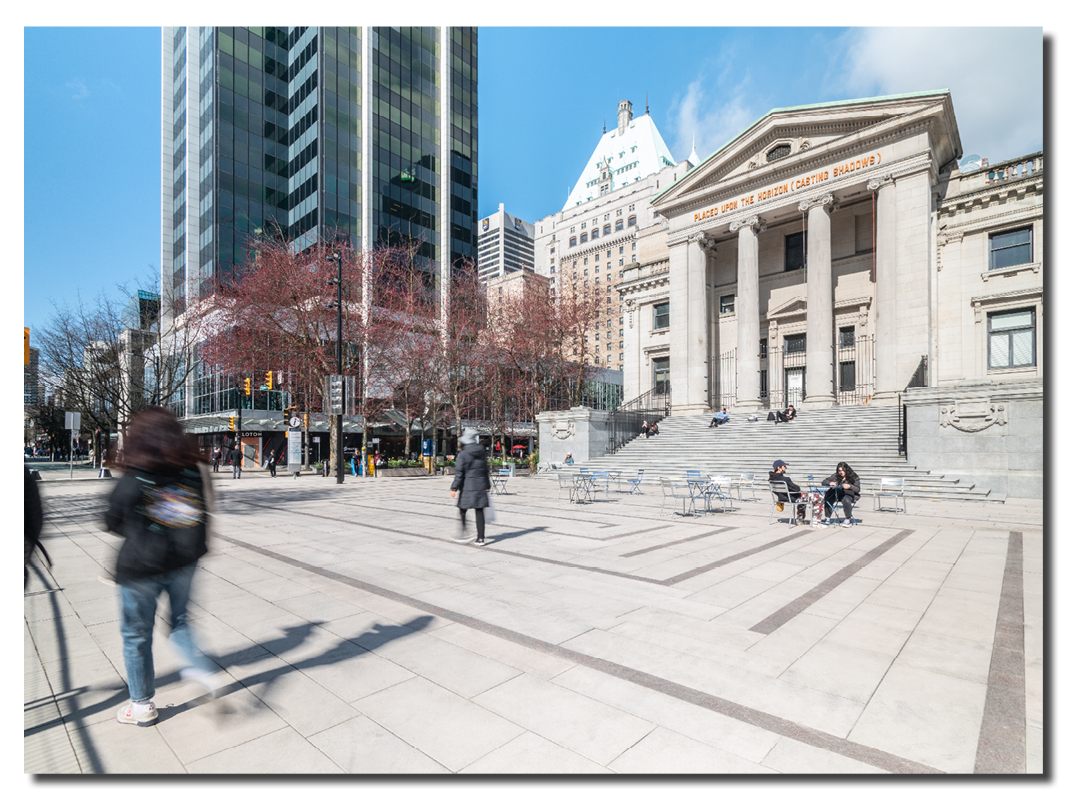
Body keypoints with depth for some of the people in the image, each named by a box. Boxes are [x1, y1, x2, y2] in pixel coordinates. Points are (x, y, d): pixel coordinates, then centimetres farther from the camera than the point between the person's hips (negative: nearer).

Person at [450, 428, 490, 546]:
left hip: (468, 487, -4)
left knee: (462, 510, 10)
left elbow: (459, 473, -11)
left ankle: (463, 534, 8)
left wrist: (454, 488, -6)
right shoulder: (481, 452, 8)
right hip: (481, 486, 5)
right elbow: (486, 470, 15)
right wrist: (487, 486, 23)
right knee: (479, 511, 4)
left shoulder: (463, 454, -9)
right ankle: (481, 538, 5)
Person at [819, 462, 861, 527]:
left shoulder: (853, 477, -1)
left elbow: (858, 489, -7)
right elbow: (823, 482, 4)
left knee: (846, 500, -38)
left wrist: (850, 486, -26)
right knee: (827, 499, -27)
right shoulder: (835, 476, 5)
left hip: (848, 494, -3)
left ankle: (848, 520, -23)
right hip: (836, 494, 3)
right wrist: (830, 483, -19)